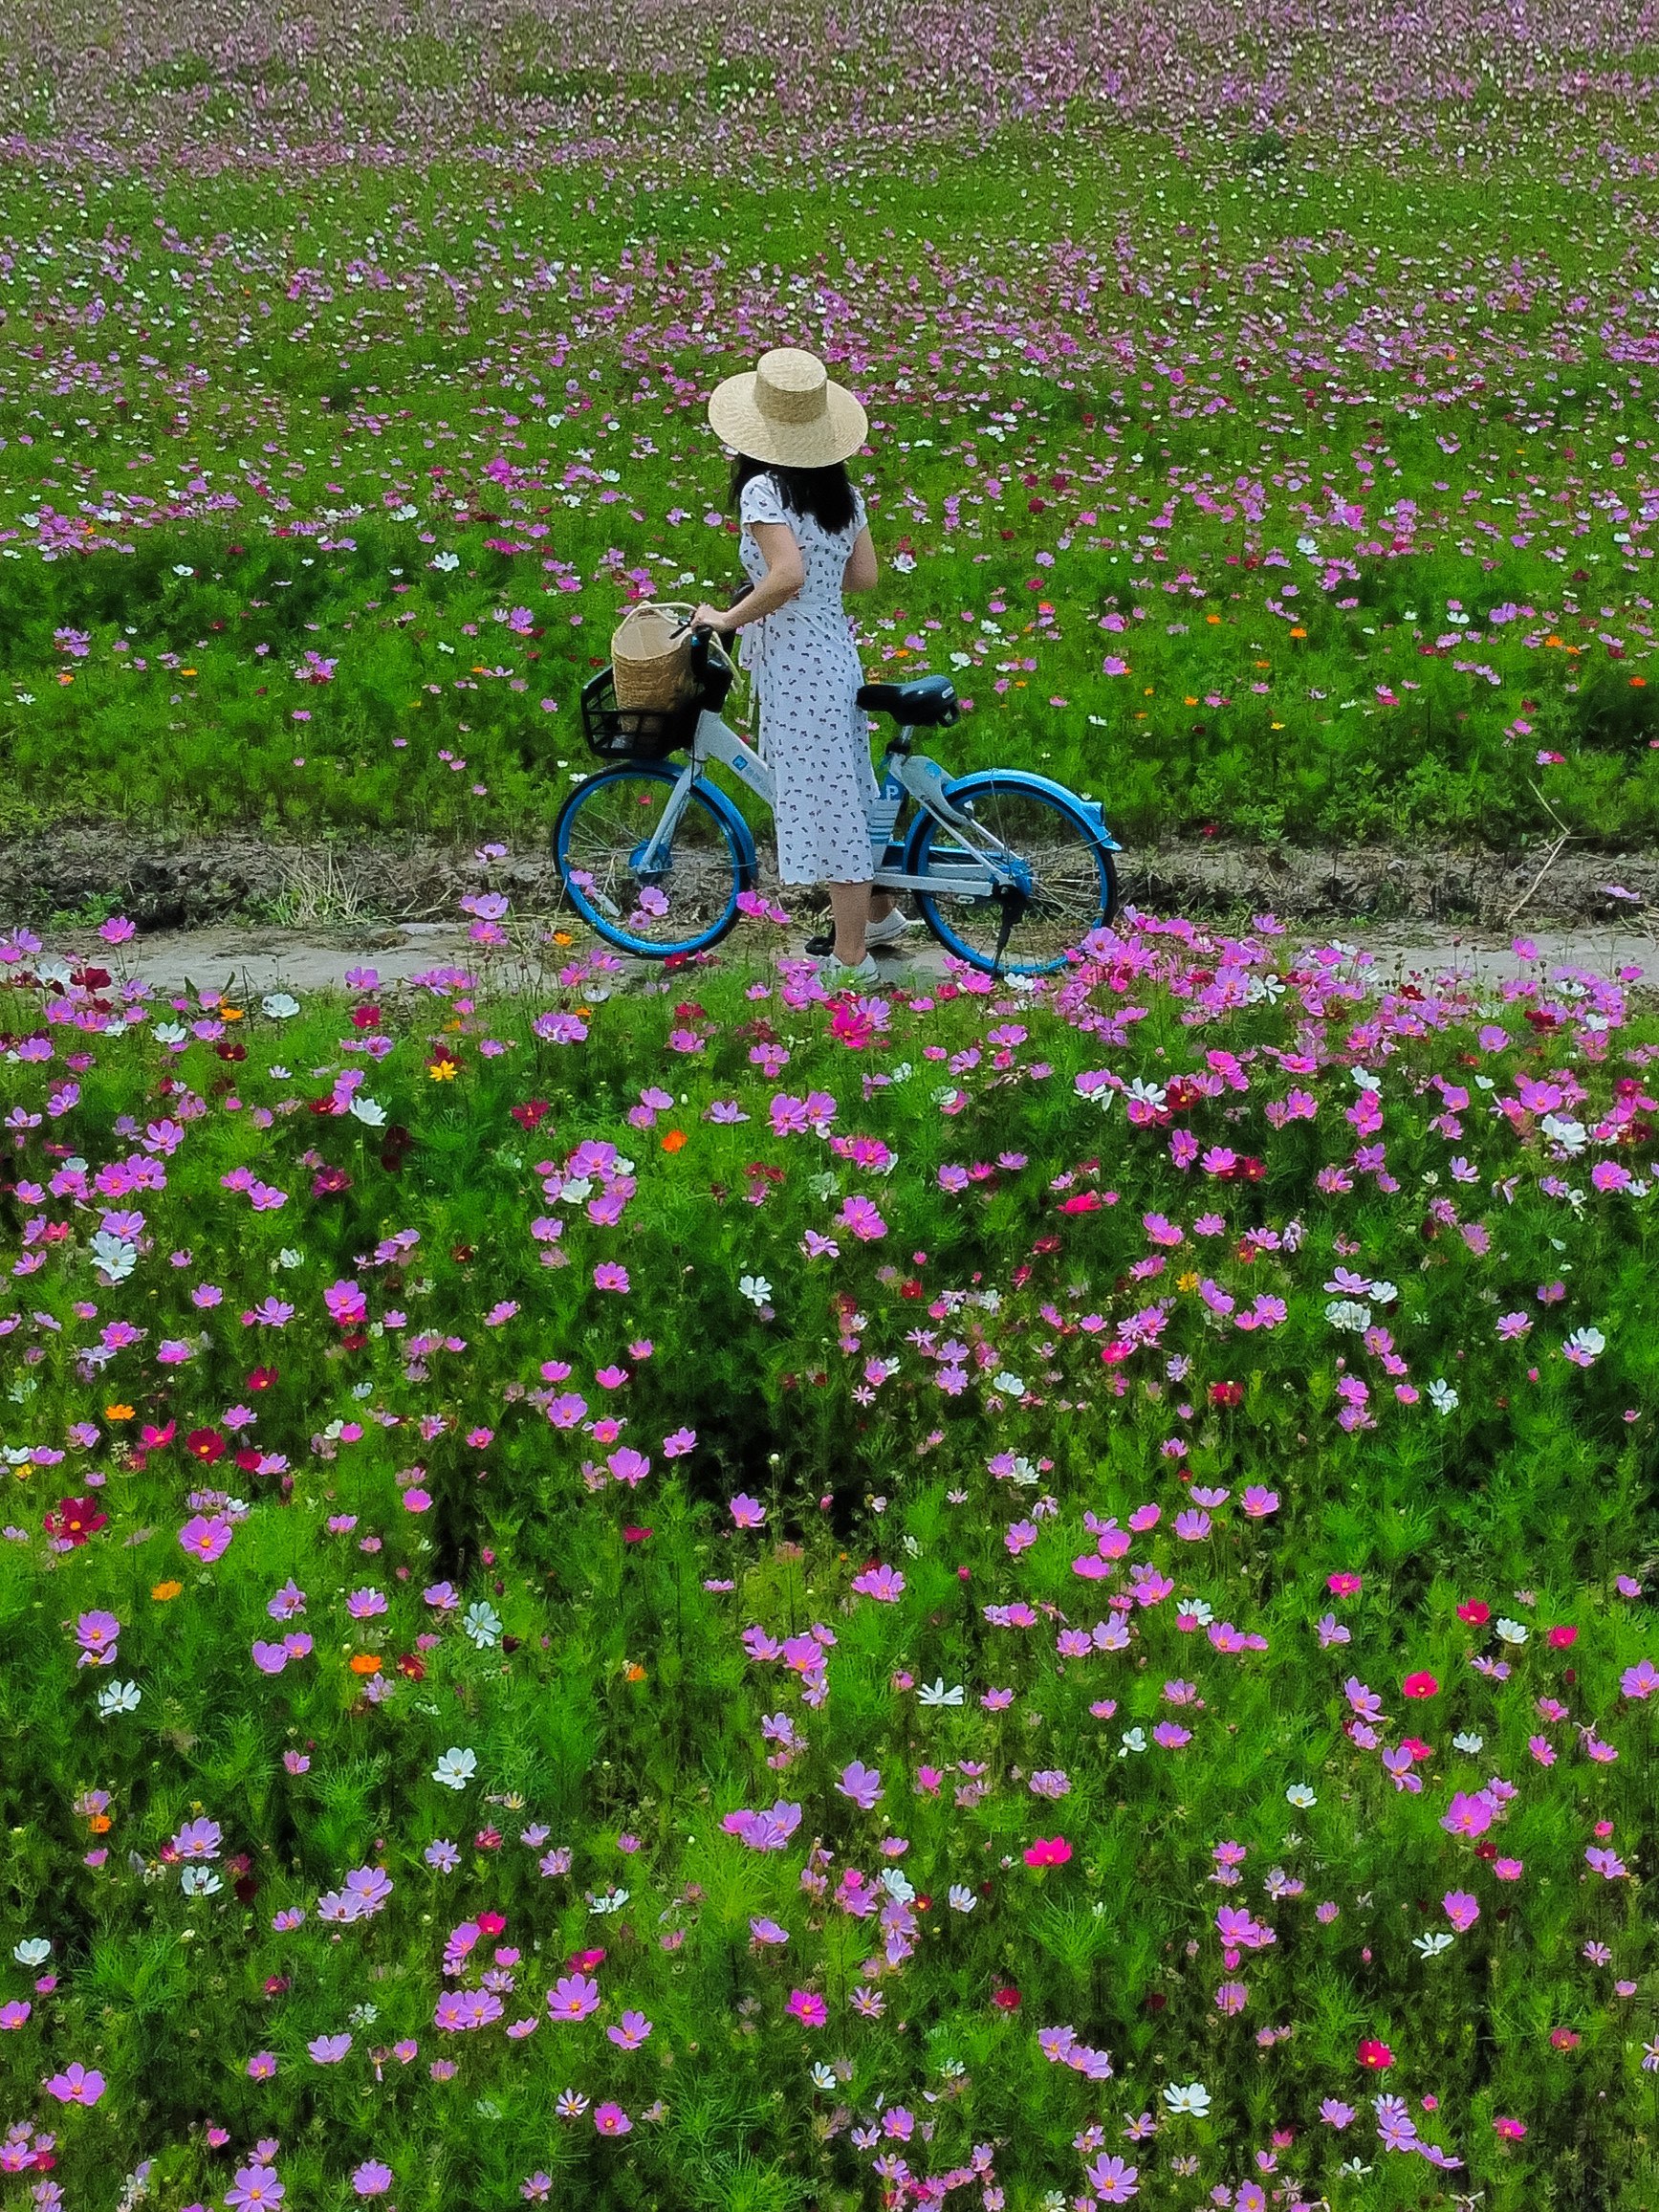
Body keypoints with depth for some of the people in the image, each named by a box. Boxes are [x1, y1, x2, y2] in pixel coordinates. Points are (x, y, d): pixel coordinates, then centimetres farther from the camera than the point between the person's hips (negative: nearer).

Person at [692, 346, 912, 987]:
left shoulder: (762, 489, -17)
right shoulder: (842, 489, 4)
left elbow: (787, 576, -29)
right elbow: (864, 576, 6)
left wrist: (728, 617, -17)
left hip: (791, 662, -8)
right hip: (836, 647, 8)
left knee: (820, 799, 0)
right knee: (845, 788, 22)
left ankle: (850, 957, 8)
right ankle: (879, 910, 37)